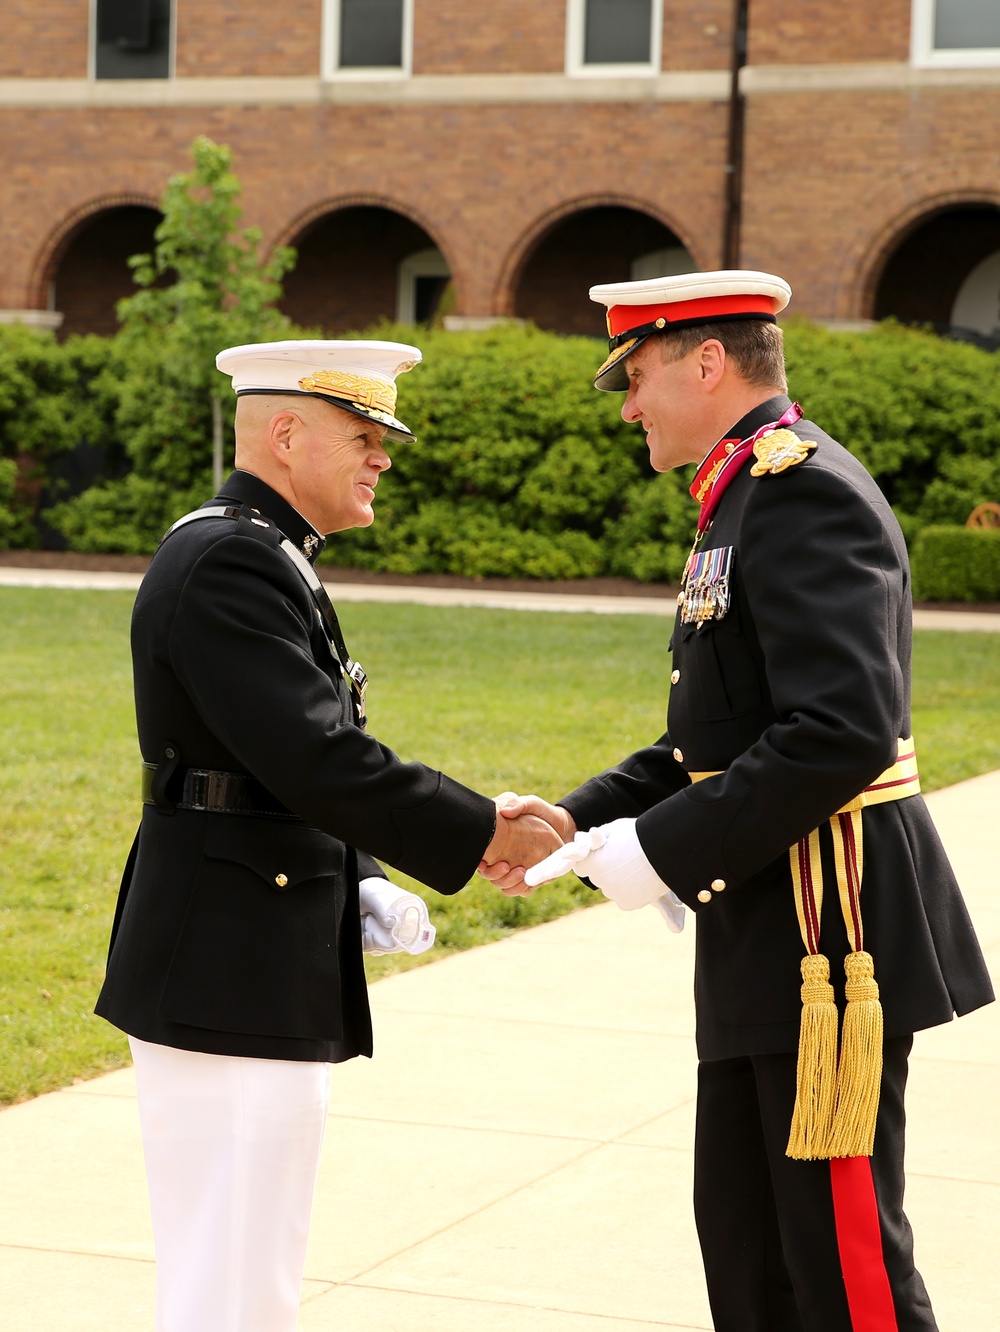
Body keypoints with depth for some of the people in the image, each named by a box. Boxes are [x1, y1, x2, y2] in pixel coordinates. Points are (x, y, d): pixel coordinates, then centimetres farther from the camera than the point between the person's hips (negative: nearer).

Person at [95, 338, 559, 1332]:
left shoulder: (261, 558, 16)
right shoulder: (227, 562, -17)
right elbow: (315, 757, -25)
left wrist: (357, 883, 8)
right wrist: (480, 836, -17)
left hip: (259, 967, 11)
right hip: (228, 980, -11)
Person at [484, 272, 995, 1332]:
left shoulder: (804, 490, -16)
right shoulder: (745, 498, 17)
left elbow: (842, 730, -26)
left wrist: (666, 850, -21)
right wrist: (576, 818, 8)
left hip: (829, 923, -11)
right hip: (767, 927, 11)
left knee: (842, 1246, -4)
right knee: (740, 1224, 16)